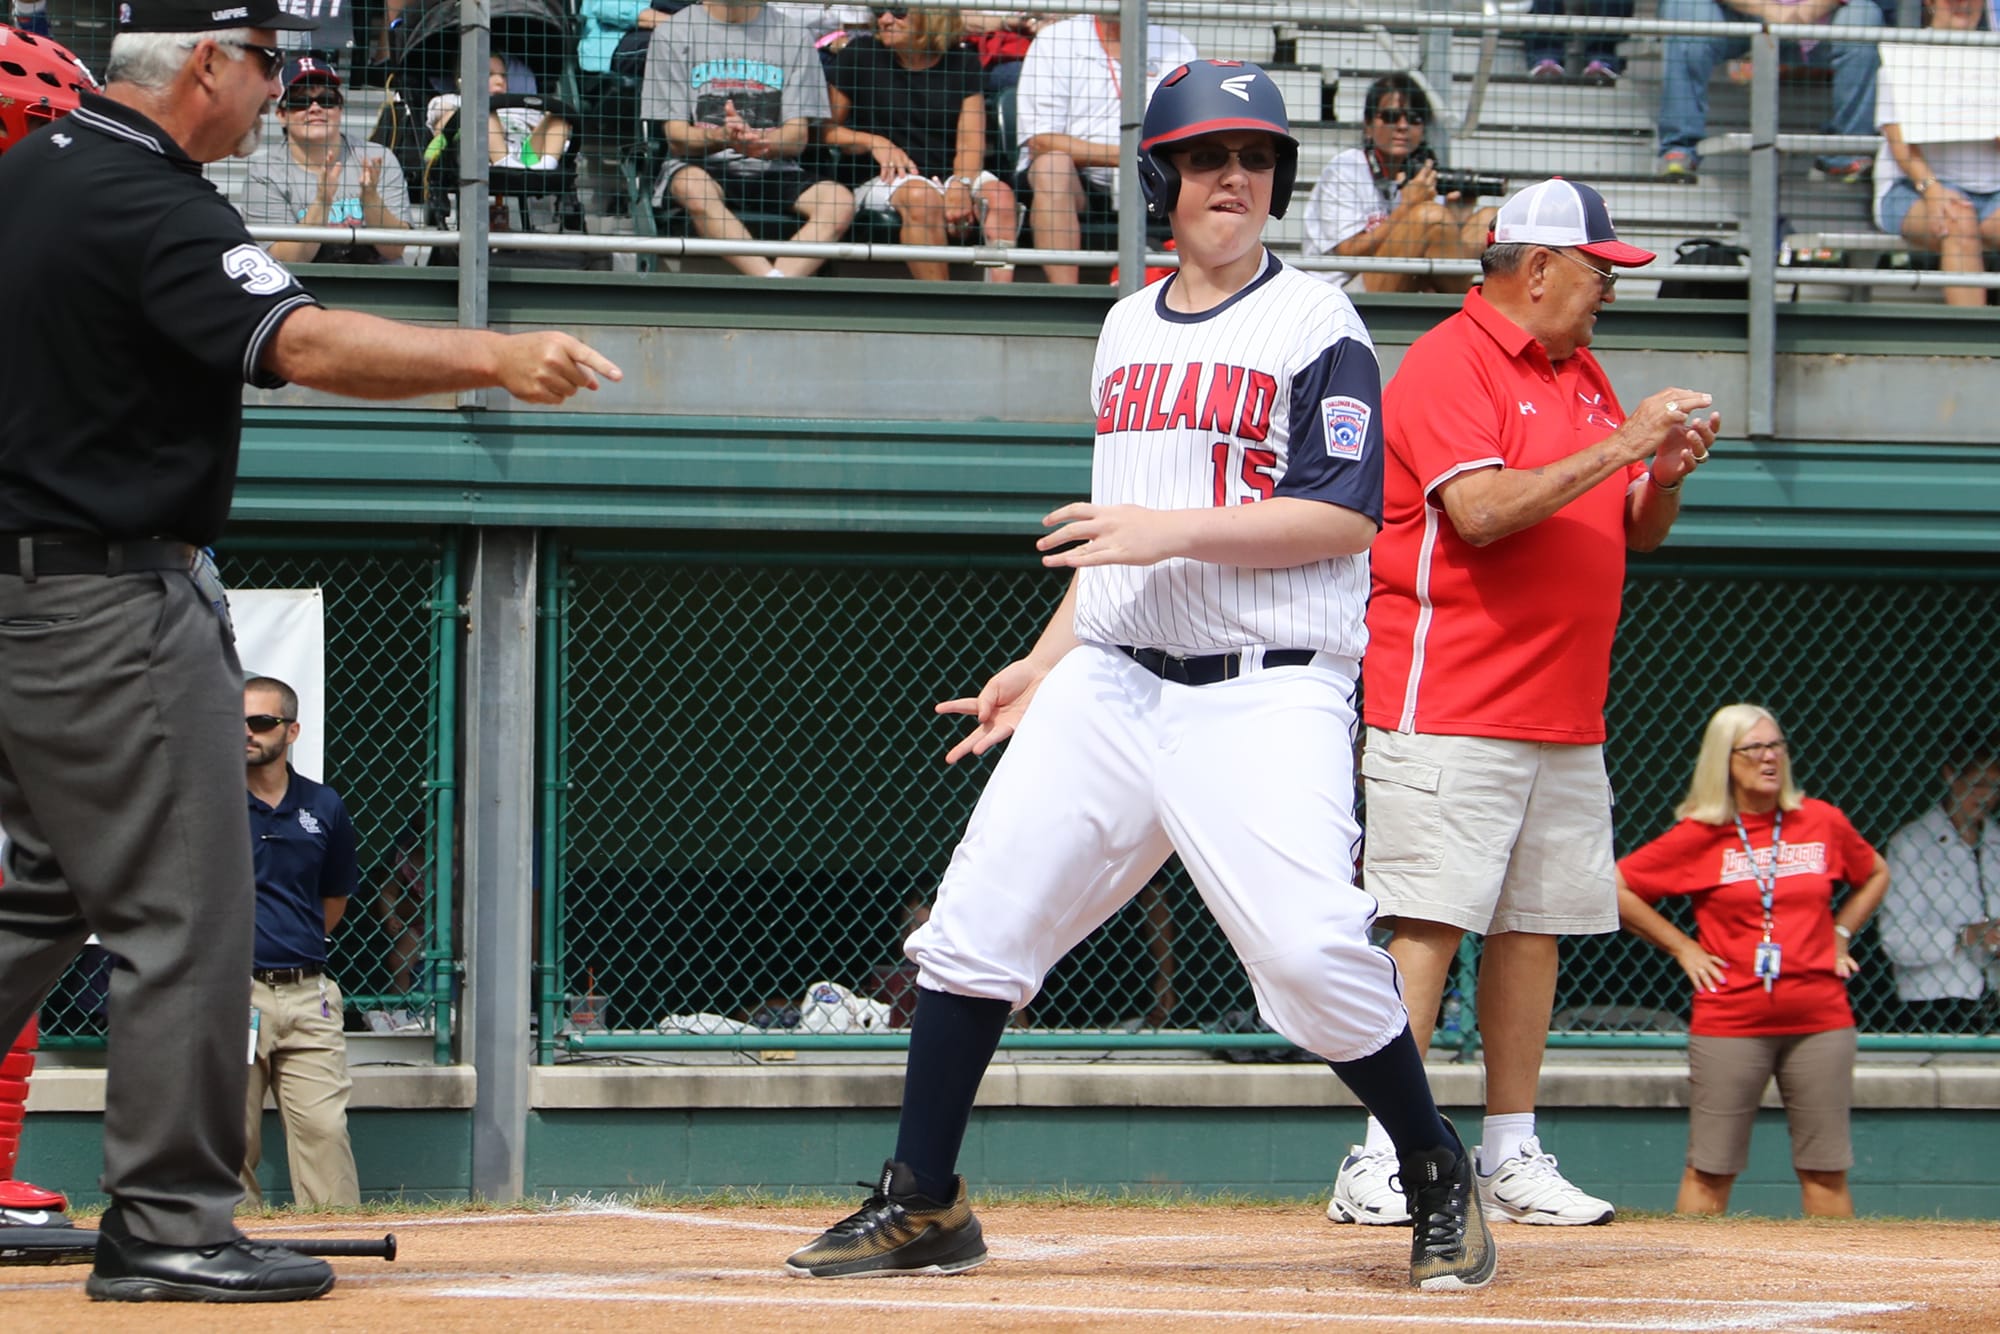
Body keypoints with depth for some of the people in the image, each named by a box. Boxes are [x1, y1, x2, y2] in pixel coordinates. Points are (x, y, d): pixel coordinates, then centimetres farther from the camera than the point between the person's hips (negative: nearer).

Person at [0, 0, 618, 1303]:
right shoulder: (151, 208, -19)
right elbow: (306, 344, -32)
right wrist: (493, 356, -39)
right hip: (116, 608, -10)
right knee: (187, 911, -6)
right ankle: (168, 1228, -6)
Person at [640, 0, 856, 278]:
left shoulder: (795, 36, 8)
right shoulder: (672, 34, 4)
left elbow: (798, 137, 2)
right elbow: (676, 138, -2)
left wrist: (758, 142, -22)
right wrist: (720, 137, -25)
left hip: (773, 171, 2)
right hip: (704, 167, -2)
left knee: (840, 200, -28)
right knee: (693, 187, -37)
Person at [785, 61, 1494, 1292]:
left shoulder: (1315, 325, -3)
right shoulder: (1129, 330, 17)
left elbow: (1343, 518, -13)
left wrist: (1176, 530, -18)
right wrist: (1048, 662, 18)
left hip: (1266, 693, -6)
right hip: (1111, 682, 6)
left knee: (1310, 951, -19)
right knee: (978, 922, -2)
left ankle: (1438, 1175, 3)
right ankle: (922, 1207, 7)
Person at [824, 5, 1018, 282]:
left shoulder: (962, 64, 10)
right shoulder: (860, 56, 7)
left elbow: (971, 141, 1)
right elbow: (824, 128, 5)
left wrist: (961, 185, -19)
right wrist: (872, 142, -12)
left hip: (949, 177, 2)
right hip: (883, 181, -2)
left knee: (1000, 195, -28)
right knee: (922, 197, -36)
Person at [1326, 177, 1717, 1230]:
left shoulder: (1583, 375, 18)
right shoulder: (1448, 364, -9)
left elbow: (1634, 532, 22)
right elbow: (1479, 511, -22)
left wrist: (1666, 476, 0)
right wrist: (1618, 447, -21)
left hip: (1566, 724, 8)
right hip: (1450, 711, -8)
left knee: (1533, 927, 7)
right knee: (1430, 925, -13)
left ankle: (1512, 1159, 11)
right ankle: (1380, 1163, -14)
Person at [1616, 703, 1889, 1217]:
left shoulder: (1823, 823, 8)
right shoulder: (1698, 836, -1)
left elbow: (1875, 875, 26)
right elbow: (1615, 888, 4)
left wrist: (1841, 933, 13)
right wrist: (1682, 946, 2)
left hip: (1820, 1020, 2)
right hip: (1730, 1017, -2)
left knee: (1826, 1169, 1)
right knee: (1710, 1171, -2)